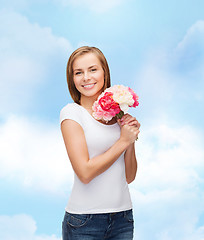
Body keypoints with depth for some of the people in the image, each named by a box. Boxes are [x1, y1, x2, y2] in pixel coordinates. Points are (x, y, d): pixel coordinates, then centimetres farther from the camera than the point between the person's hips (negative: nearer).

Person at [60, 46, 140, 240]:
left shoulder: (119, 114, 7)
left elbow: (129, 177, 8)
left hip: (123, 216, 5)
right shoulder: (71, 112, -7)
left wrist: (132, 139, -5)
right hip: (84, 222, -4)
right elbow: (85, 172, -17)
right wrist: (123, 141, -10)